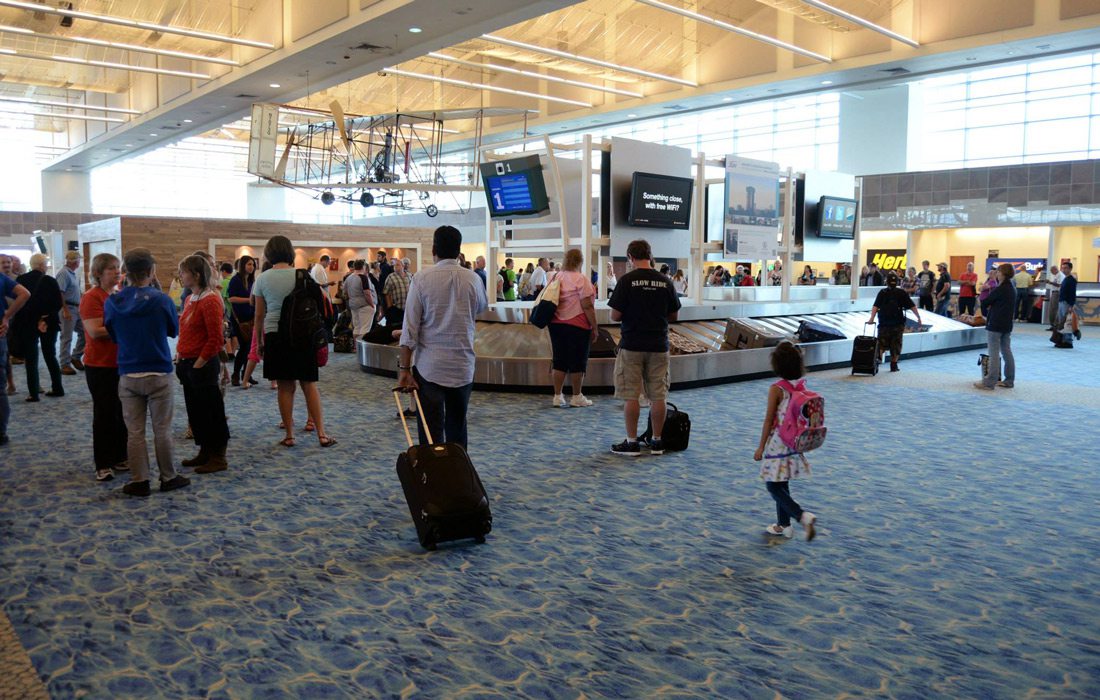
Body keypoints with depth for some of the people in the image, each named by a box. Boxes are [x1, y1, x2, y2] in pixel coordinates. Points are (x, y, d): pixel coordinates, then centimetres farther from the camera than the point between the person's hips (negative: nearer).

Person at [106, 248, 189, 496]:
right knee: (162, 430, 8)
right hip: (159, 374, -2)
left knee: (134, 431, 9)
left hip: (128, 375, 2)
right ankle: (168, 478, 18)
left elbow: (113, 336, 10)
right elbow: (174, 330, 3)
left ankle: (139, 481, 15)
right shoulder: (161, 300, -13)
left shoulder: (112, 302, -4)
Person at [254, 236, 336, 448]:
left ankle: (289, 435, 11)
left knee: (285, 387, 6)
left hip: (275, 335, 0)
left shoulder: (263, 279, -1)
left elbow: (259, 315, 2)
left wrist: (259, 341, 12)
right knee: (309, 385, 4)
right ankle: (321, 434, 2)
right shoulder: (301, 275, -2)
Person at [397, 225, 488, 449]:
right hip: (463, 367, 3)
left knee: (431, 433, 0)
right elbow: (483, 307, 23)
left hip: (429, 367, -3)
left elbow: (410, 327, -8)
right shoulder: (473, 279, 1)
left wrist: (404, 368, -4)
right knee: (457, 430, 14)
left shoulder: (422, 278, -7)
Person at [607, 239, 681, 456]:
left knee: (631, 396, 3)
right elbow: (673, 315, 8)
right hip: (658, 346, 3)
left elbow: (615, 316, -10)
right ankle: (657, 442, 15)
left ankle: (632, 442, 7)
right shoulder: (665, 281, 1)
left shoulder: (627, 280, -10)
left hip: (632, 345, -3)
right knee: (658, 395, 9)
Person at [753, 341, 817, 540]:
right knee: (782, 485, 18)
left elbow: (769, 420, -14)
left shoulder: (776, 389, -18)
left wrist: (760, 447, -6)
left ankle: (803, 516, -13)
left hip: (777, 444, -7)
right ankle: (783, 525, 27)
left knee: (773, 486, 1)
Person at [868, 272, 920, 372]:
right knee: (896, 345, 9)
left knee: (882, 343, 9)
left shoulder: (882, 293, -2)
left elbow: (875, 306, -11)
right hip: (898, 324, 0)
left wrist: (872, 318, -15)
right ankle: (893, 365, 10)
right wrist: (919, 317, 7)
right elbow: (912, 306, 0)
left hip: (884, 324, 0)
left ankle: (878, 357, -17)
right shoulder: (902, 293, 0)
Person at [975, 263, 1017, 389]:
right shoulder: (1012, 289, 10)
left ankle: (989, 382, -5)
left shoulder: (999, 289, -16)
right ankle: (1009, 381, 17)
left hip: (995, 325, -8)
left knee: (994, 354, -7)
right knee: (1007, 352, 12)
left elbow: (985, 302, -11)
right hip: (1007, 325, 8)